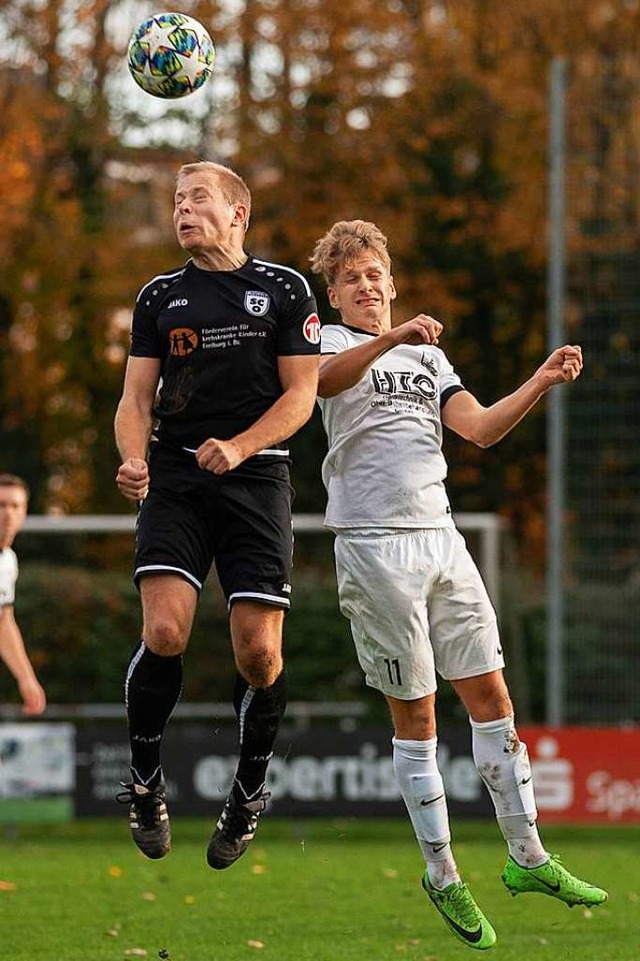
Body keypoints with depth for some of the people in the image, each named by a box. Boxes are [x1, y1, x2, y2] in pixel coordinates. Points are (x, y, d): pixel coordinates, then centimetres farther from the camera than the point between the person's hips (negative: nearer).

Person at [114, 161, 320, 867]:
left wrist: (239, 447, -13)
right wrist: (134, 458, -11)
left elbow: (300, 393, 2)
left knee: (259, 650, -7)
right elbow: (136, 397, 10)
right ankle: (144, 782, 3)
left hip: (255, 476, -1)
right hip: (174, 478, 1)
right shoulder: (160, 296, 13)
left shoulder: (284, 289, 6)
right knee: (164, 632, -17)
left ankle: (250, 788, 17)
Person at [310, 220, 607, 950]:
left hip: (439, 536, 5)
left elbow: (480, 427, 8)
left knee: (490, 697, 3)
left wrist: (541, 383, -7)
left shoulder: (428, 355, 20)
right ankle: (442, 875, 7)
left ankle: (526, 856, 11)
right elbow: (326, 378, -24)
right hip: (374, 545, -5)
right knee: (415, 717, -1)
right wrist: (391, 339, -42)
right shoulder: (331, 341, 2)